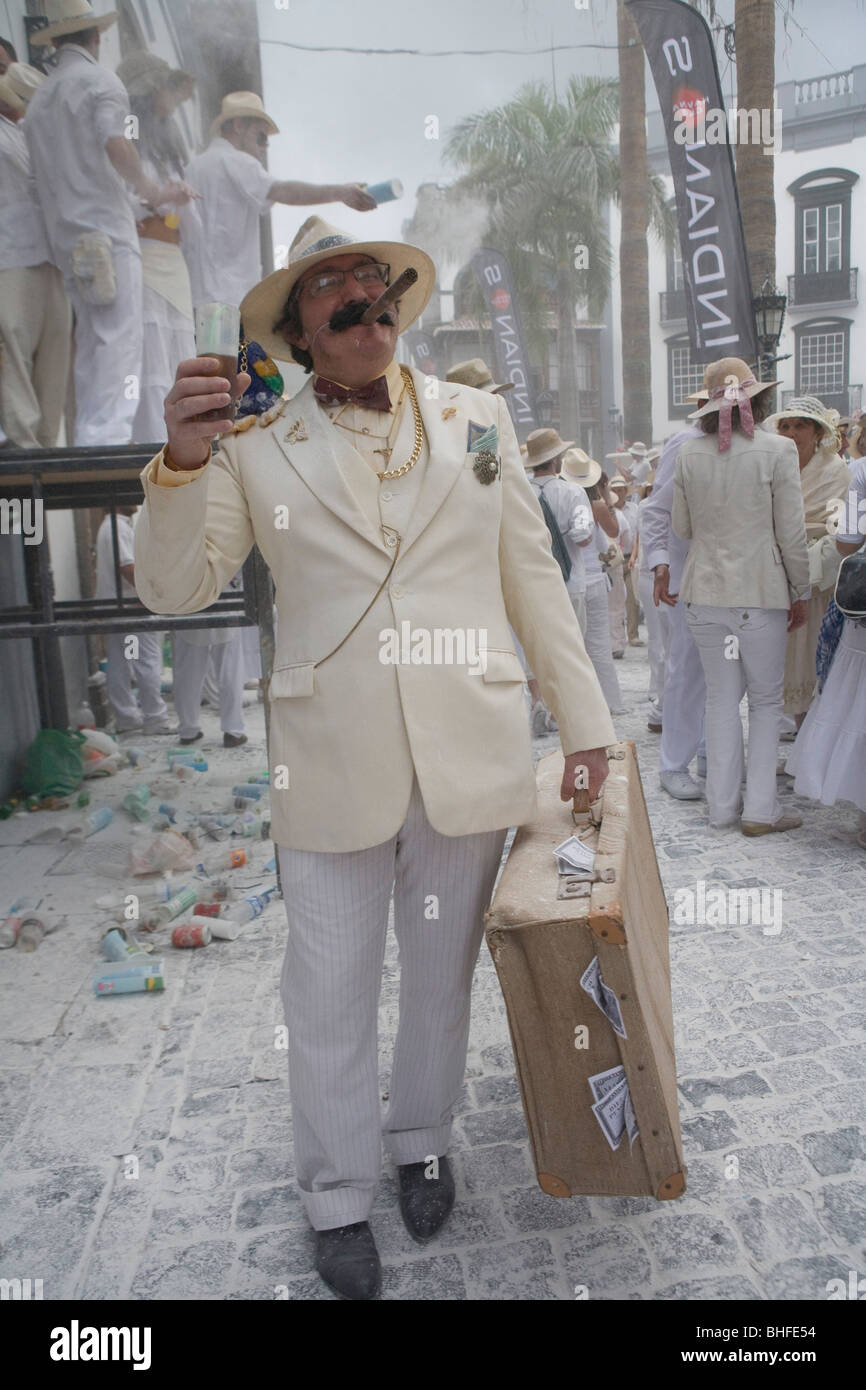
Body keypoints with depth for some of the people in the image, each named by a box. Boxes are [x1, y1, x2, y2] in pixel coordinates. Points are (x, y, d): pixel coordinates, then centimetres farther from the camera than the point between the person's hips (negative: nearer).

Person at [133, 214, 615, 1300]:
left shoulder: (478, 419, 8)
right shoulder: (256, 448, 3)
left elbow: (532, 578, 8)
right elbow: (173, 588, -1)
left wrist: (582, 720, 7)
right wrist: (181, 464, -18)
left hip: (469, 757, 2)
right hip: (331, 766, -1)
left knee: (441, 973, 18)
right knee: (329, 995, 9)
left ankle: (421, 1140, 44)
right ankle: (339, 1199, 33)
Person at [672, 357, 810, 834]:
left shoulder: (689, 454, 0)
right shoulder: (777, 451, -7)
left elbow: (681, 526, 7)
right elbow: (791, 532, -5)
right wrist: (800, 592, 5)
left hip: (706, 590, 3)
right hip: (761, 590, -3)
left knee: (720, 698, 10)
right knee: (766, 700, 9)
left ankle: (722, 807, 16)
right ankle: (760, 809, 9)